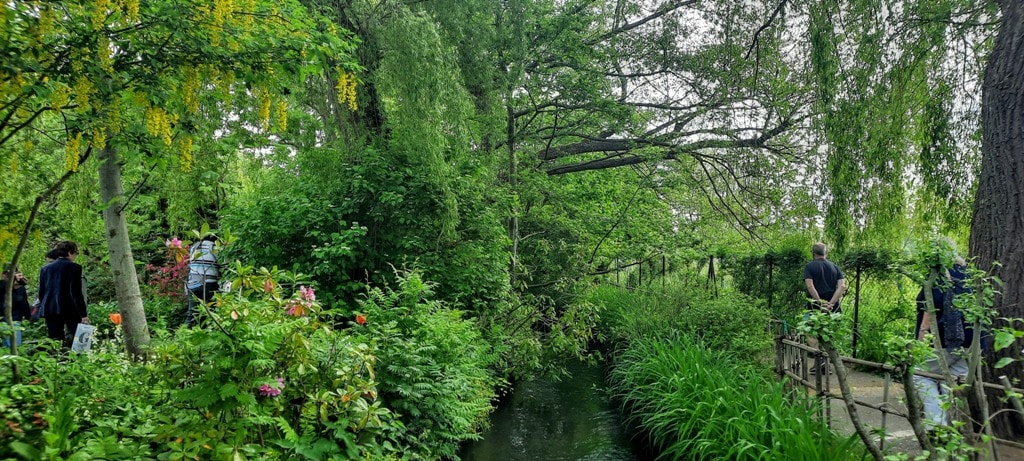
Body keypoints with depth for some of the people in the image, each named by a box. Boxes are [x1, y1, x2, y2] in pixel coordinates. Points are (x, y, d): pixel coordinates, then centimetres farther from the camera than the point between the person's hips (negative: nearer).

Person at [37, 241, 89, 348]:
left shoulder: (45, 268, 11)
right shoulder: (74, 267, -6)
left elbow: (41, 293, 13)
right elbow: (76, 293, -11)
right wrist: (83, 314, -9)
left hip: (50, 311, 5)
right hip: (70, 310, -5)